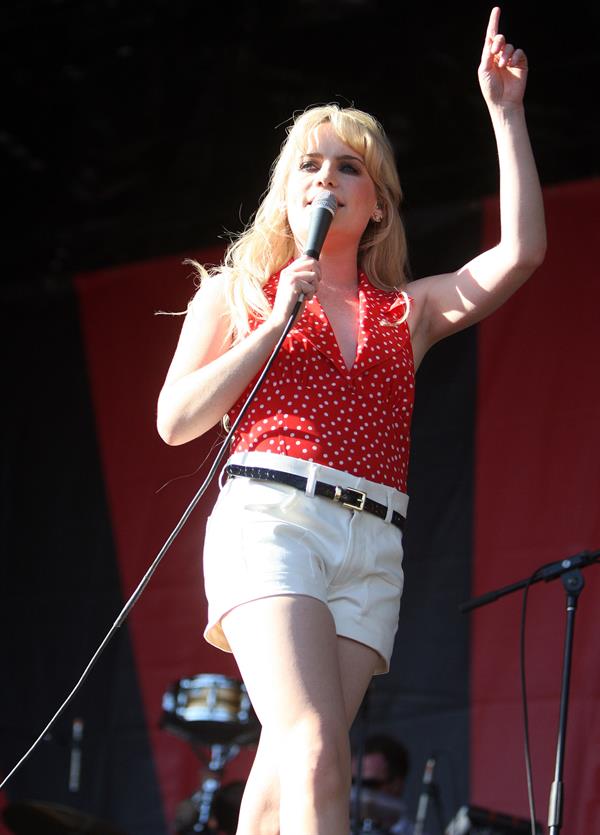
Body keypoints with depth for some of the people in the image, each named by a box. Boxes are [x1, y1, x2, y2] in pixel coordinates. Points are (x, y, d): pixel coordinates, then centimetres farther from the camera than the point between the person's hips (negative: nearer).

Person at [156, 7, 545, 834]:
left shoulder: (409, 311, 22)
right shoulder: (236, 292, 18)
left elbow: (520, 251, 8)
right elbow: (176, 420, 8)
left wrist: (505, 112, 9)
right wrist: (276, 325, 0)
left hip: (373, 549, 4)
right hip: (269, 518, -4)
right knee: (315, 749, -23)